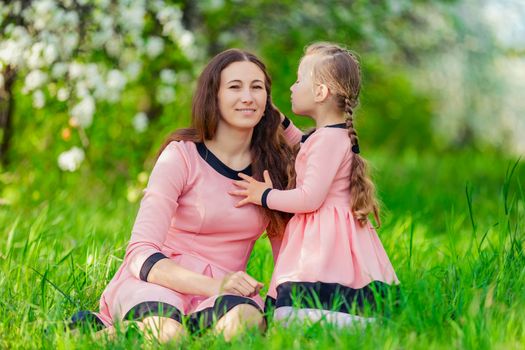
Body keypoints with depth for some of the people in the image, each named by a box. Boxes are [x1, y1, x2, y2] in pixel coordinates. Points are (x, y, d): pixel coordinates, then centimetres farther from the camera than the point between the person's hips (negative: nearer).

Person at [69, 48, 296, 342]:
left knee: (245, 320, -35)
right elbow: (141, 254, -12)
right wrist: (213, 286, -26)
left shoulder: (276, 165, 6)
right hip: (160, 283, -4)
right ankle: (101, 330, -9)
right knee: (166, 334, -40)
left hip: (222, 290, 4)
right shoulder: (182, 156, -5)